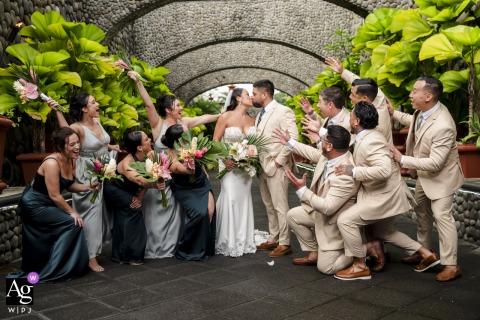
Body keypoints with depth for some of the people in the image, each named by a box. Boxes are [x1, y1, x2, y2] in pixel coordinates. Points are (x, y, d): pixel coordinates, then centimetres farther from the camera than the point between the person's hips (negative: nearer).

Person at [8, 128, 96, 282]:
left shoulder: (71, 161, -5)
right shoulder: (52, 163, -30)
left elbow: (69, 185, 6)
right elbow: (54, 196, -26)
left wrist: (88, 187, -10)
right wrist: (72, 212, -18)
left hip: (46, 204, 9)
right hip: (33, 205, -9)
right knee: (72, 223, -15)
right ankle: (51, 271, -3)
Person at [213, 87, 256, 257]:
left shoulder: (252, 120, 5)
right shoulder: (225, 117, -9)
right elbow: (215, 141, -6)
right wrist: (224, 159, -17)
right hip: (229, 164, -5)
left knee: (244, 199, 7)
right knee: (230, 198, -9)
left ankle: (243, 240, 18)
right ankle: (228, 242, 4)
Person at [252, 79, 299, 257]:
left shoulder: (283, 112, -11)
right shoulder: (260, 115, 15)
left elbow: (293, 139, -18)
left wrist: (279, 161, -17)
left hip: (276, 168, -8)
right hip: (262, 167, 9)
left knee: (280, 207, -2)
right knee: (269, 207, 15)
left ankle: (284, 244, 7)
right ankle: (273, 239, 26)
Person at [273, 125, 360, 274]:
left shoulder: (346, 176, -37)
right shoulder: (329, 155, -12)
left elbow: (328, 207, -35)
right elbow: (313, 153, 11)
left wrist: (302, 190, -30)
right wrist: (289, 142, 18)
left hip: (335, 221, -8)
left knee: (326, 267, -5)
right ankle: (314, 253, 18)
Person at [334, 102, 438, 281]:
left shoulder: (370, 141, -25)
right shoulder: (366, 137, 5)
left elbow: (384, 170, -37)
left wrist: (353, 171, -32)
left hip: (385, 196, -11)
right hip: (383, 194, 11)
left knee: (345, 220, -16)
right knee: (383, 231, 26)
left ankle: (360, 266, -2)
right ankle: (426, 254, 31)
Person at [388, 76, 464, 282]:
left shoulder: (443, 126, -37)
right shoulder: (423, 111, -11)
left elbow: (435, 163, -34)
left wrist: (402, 160, -30)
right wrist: (393, 113, 14)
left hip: (440, 176, -9)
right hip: (424, 174, 9)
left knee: (442, 216, -8)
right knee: (422, 213, 19)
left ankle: (451, 265, 4)